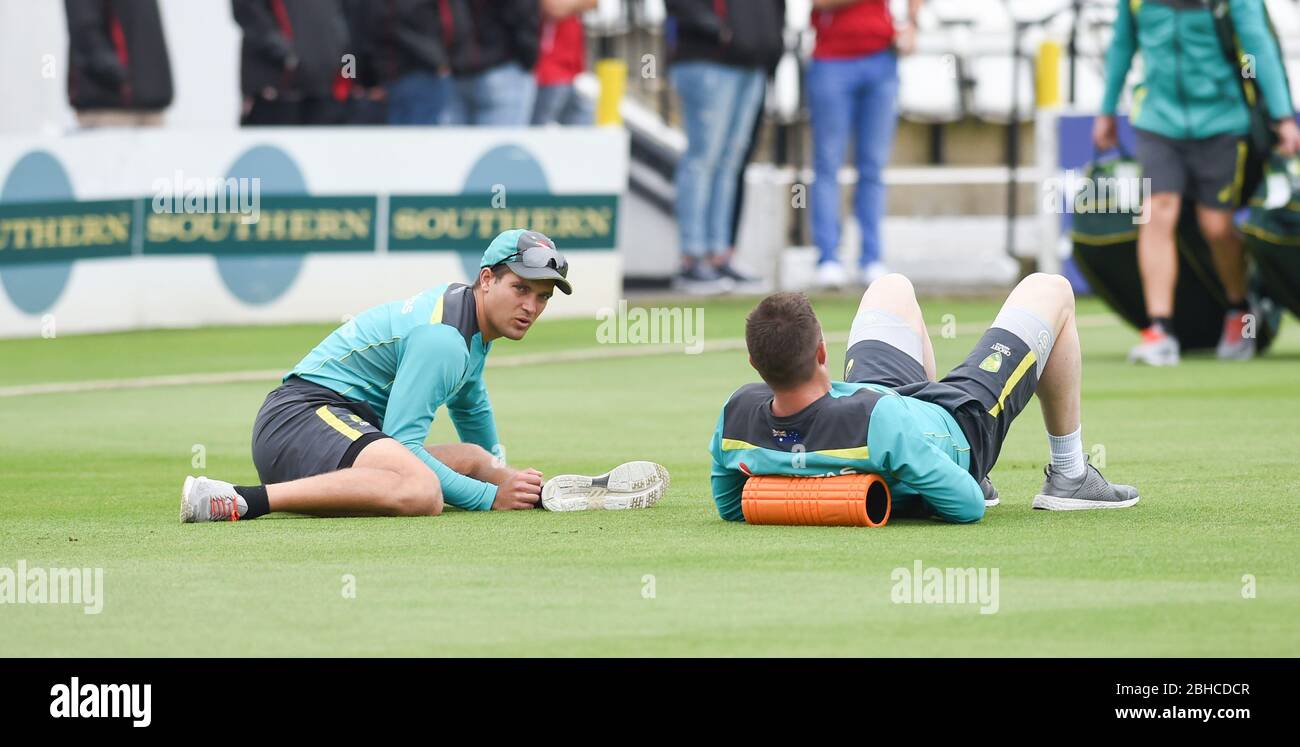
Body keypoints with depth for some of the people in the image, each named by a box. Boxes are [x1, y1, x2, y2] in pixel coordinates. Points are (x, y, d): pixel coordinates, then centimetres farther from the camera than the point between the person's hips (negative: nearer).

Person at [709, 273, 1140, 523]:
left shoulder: (737, 417, -34)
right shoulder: (879, 421, -50)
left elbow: (730, 506, -10)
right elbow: (968, 508, -36)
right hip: (961, 425, -5)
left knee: (892, 287, 32)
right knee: (1049, 290, 13)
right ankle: (1069, 477, 27)